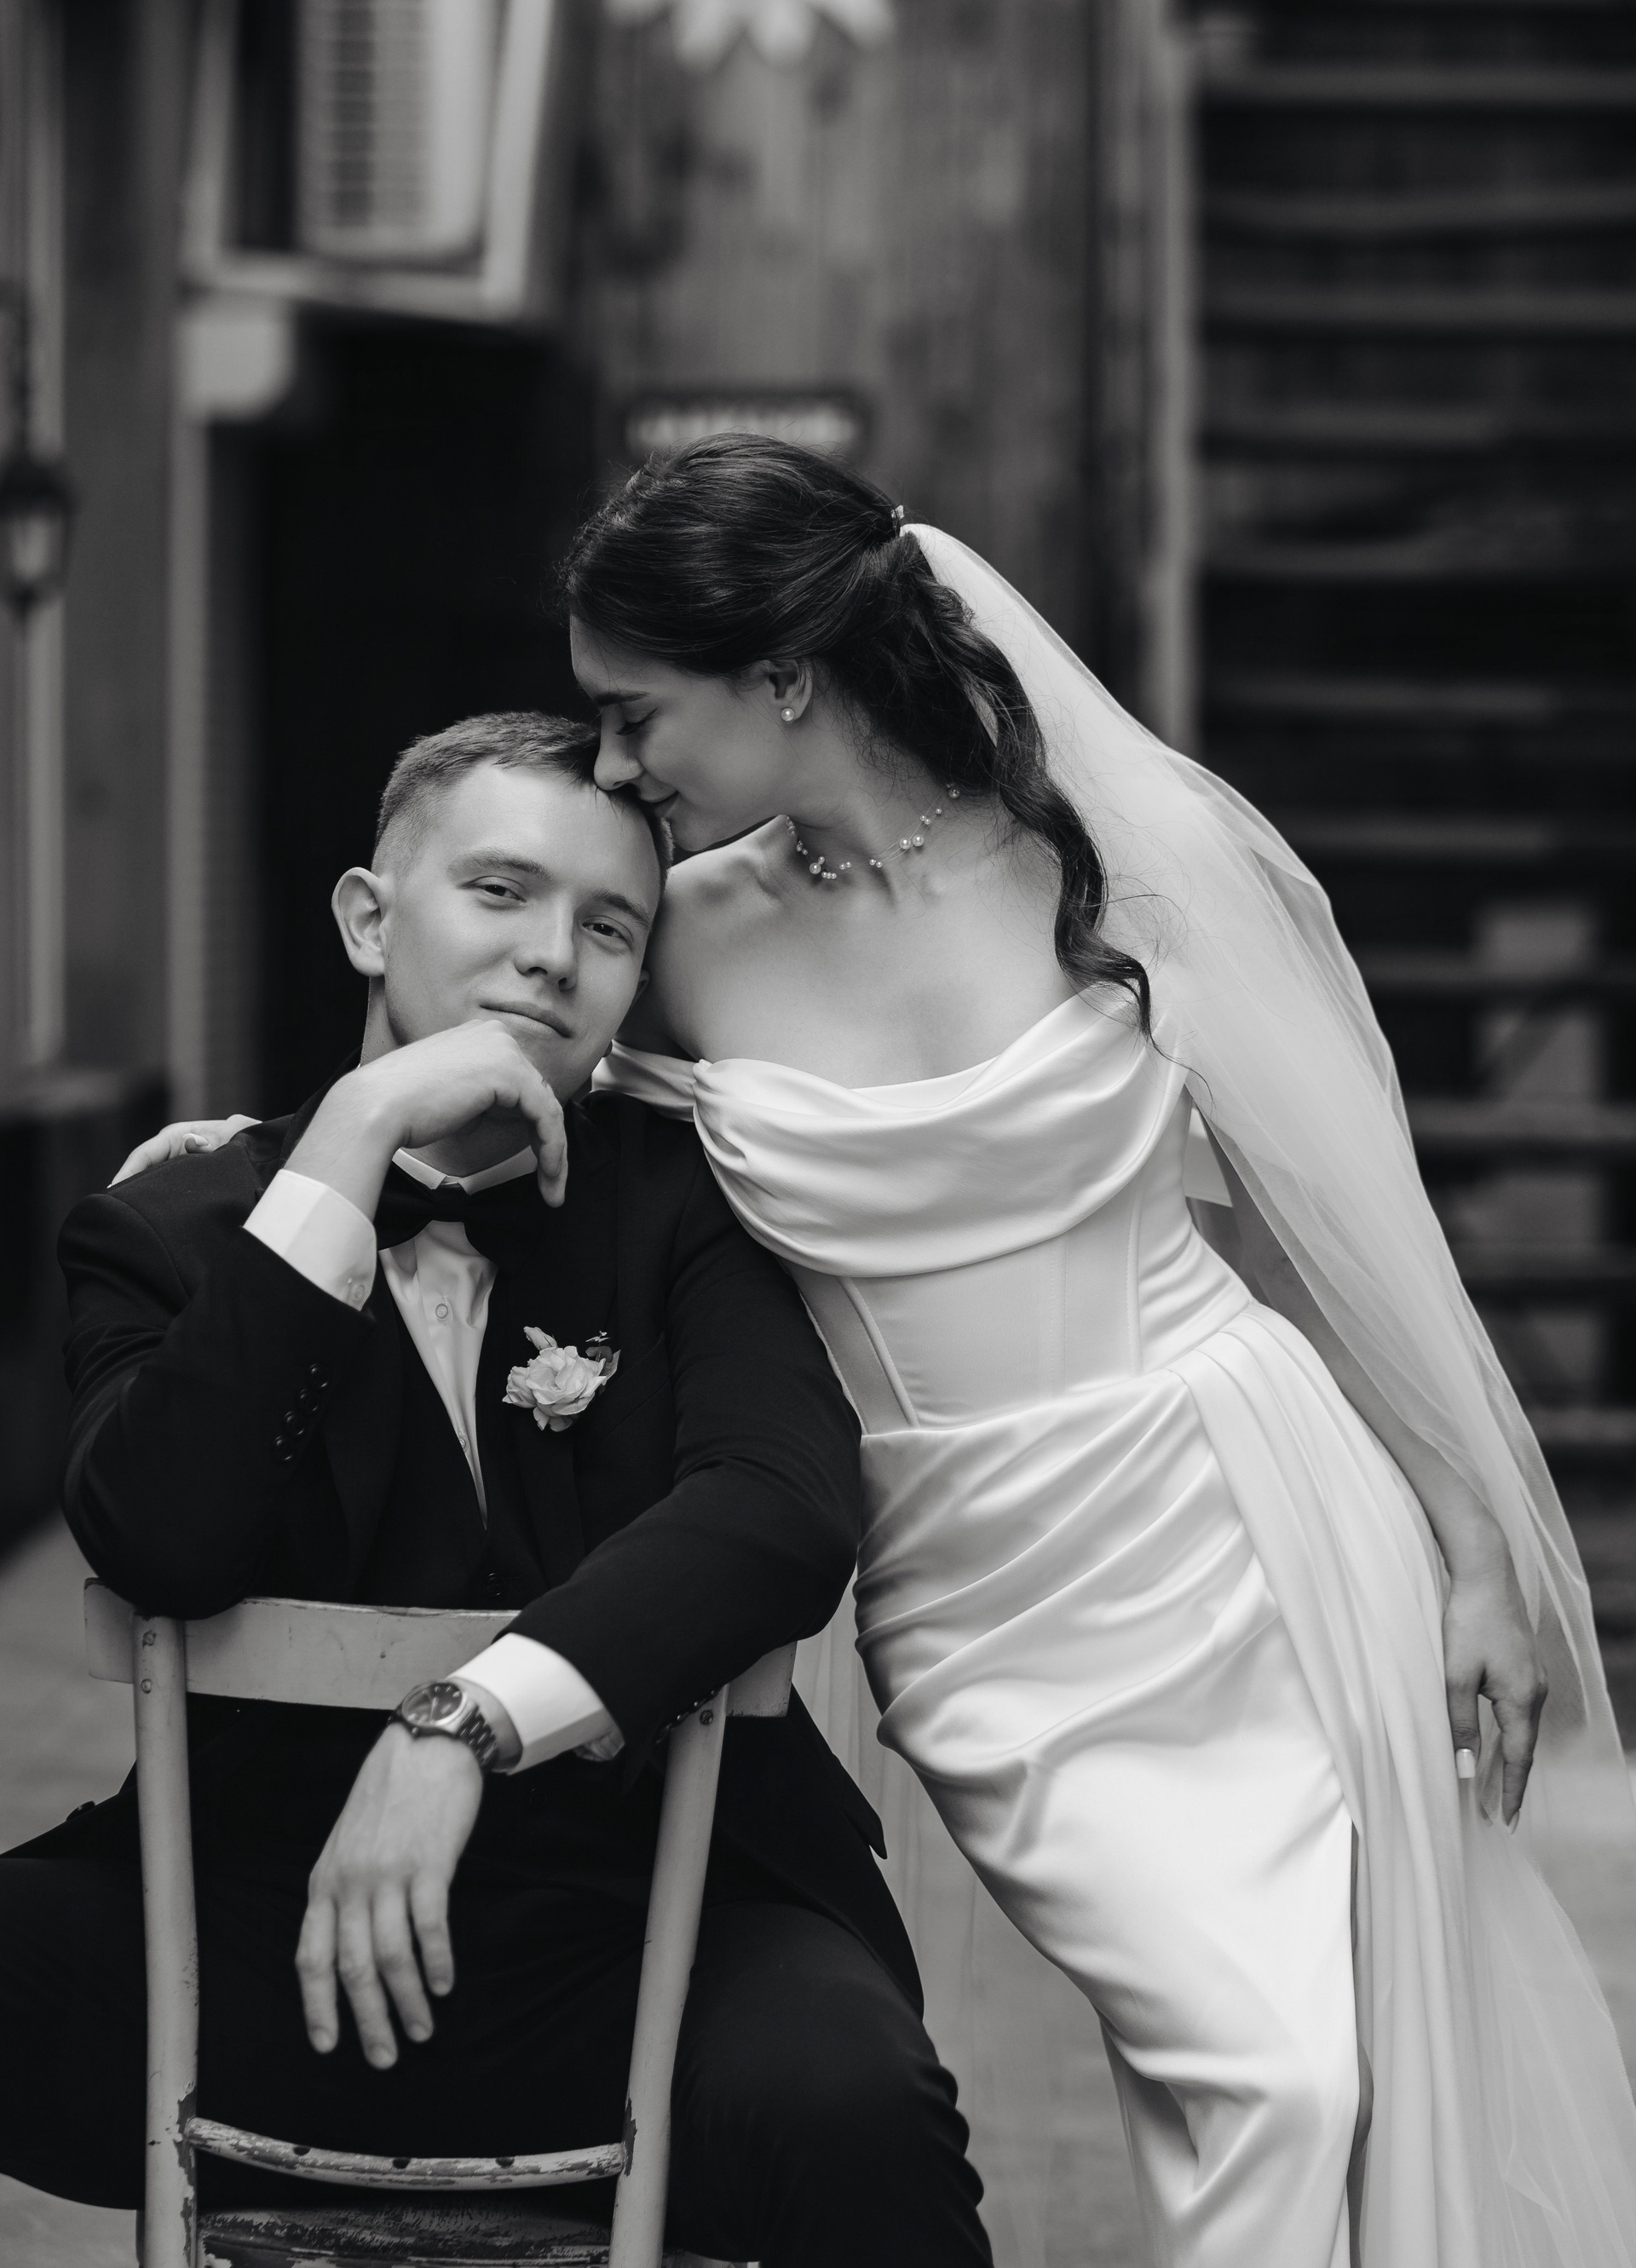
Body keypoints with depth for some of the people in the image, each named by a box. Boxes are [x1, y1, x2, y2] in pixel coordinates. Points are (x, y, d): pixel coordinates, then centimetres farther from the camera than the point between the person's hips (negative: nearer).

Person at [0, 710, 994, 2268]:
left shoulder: (684, 1201, 9)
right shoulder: (167, 1233, 10)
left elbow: (785, 1503, -10)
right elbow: (160, 1548, -11)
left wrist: (468, 1728, -24)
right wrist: (355, 1138, -11)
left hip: (652, 1921, 0)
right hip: (278, 1916, 1)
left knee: (843, 2108, -33)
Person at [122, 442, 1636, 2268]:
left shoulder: (1125, 854, -6)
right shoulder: (688, 937, 0)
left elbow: (1342, 1212, 0)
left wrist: (1480, 1552, 2)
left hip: (1252, 1534, -1)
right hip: (989, 1613, 1)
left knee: (1406, 2072, 3)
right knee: (1262, 2079, -15)